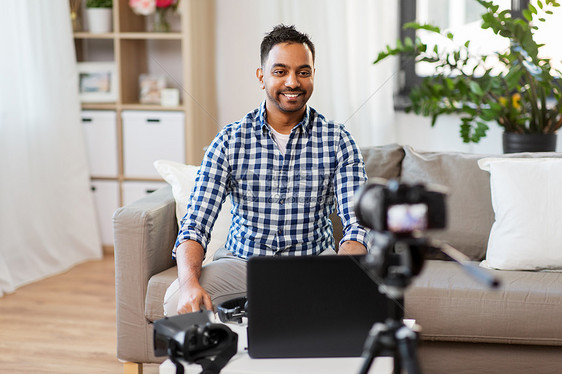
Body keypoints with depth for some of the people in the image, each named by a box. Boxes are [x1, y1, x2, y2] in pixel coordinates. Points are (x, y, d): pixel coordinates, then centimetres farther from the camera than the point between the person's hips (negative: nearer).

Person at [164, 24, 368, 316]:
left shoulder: (337, 141, -3)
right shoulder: (229, 142, -4)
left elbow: (357, 226, -10)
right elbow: (195, 226, -9)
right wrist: (190, 283, -31)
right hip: (241, 261, 0)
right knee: (178, 299, -28)